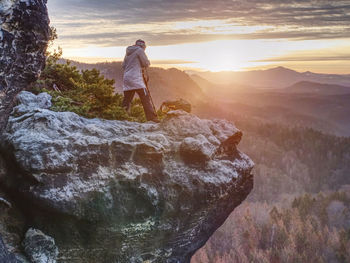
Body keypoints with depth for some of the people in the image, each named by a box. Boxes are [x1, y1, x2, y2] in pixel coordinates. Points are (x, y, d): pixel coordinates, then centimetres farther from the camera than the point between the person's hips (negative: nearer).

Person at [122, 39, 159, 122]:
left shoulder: (128, 52, 20)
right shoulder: (139, 50, 0)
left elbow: (123, 65, 24)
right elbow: (146, 63, -3)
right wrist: (143, 65, 17)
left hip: (126, 78, 8)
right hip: (136, 78, -7)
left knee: (126, 99, 10)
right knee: (146, 97, -10)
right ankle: (151, 117, -17)